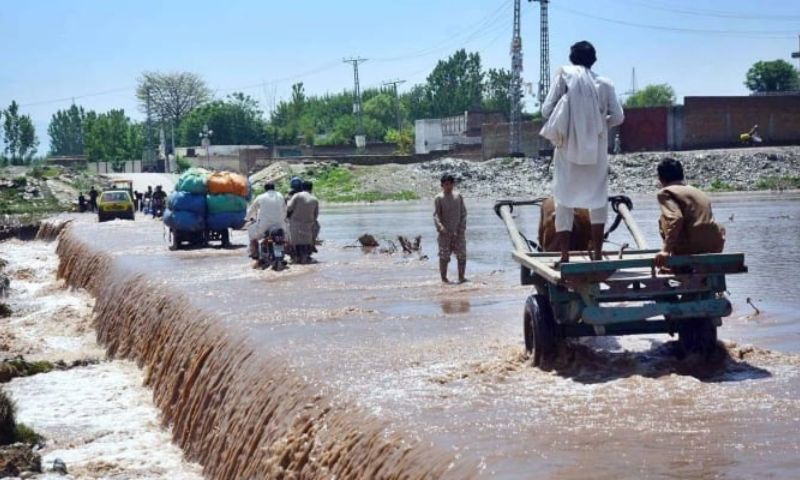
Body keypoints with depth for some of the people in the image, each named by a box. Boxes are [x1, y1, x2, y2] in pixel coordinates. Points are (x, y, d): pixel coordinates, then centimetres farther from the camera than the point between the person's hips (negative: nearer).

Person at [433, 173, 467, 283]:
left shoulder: (458, 196, 7)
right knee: (444, 255, 1)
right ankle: (444, 277, 9)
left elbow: (463, 213, 8)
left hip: (458, 232, 3)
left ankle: (461, 276, 7)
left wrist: (462, 227, -3)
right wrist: (440, 227, -25)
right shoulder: (438, 198, -2)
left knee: (462, 254, 0)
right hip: (445, 232, -3)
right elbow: (436, 215, -8)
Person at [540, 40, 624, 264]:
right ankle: (597, 254, 6)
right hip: (596, 151, 1)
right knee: (598, 198, 12)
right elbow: (618, 116, 0)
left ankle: (564, 257, -5)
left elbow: (546, 110, -7)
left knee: (564, 200, 3)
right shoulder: (604, 83, 2)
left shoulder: (564, 74, -2)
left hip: (569, 149, -1)